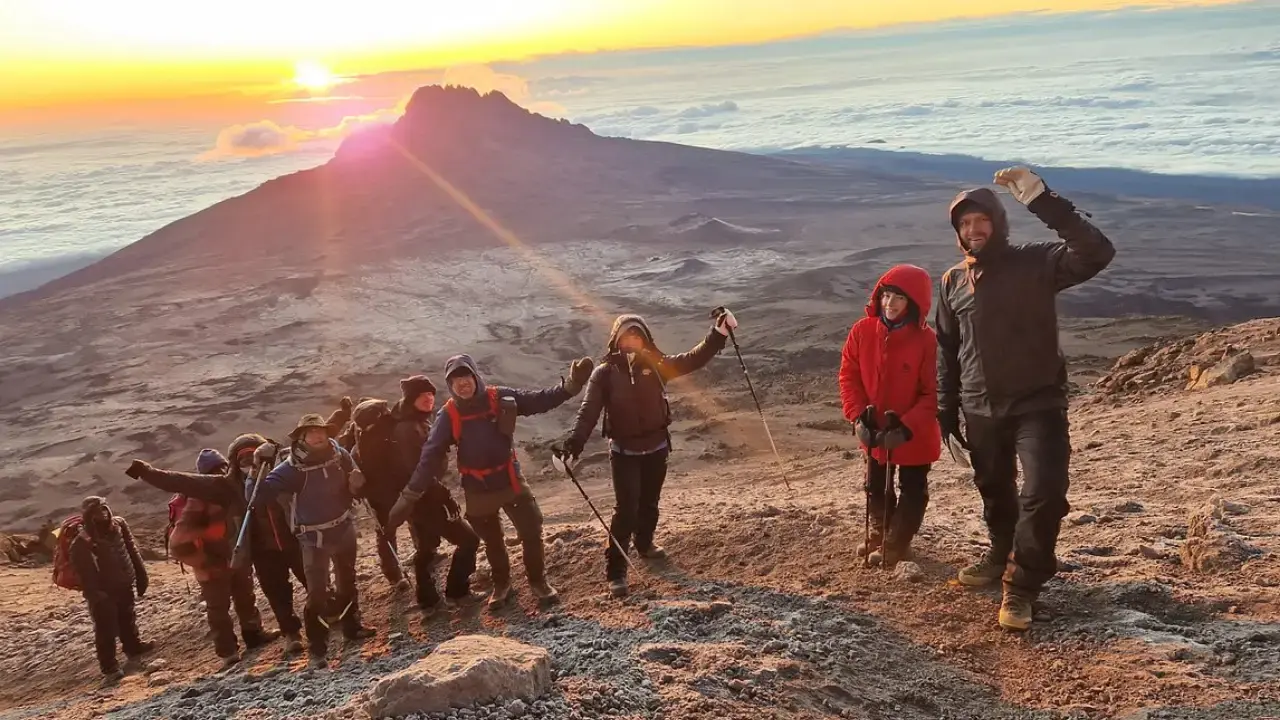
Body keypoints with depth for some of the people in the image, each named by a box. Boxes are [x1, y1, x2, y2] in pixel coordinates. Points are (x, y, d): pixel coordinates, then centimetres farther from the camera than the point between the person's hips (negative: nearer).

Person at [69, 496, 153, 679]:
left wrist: (140, 576, 8)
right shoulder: (82, 543, -26)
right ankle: (109, 666, 17)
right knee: (106, 630, 3)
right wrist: (96, 596, -23)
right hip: (103, 592, -6)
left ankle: (133, 648, 47)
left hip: (124, 585, 6)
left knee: (128, 619, 26)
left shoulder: (119, 524, -9)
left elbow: (132, 551, 4)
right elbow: (86, 575, -23)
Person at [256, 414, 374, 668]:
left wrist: (356, 483, -14)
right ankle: (317, 649, 5)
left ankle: (352, 626, 43)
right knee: (317, 593, -8)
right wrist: (259, 467, -39)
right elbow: (261, 493, -27)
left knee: (348, 582, 22)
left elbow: (354, 489, 9)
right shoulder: (293, 467, -20)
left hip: (344, 529, 5)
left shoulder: (340, 456, -8)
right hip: (315, 538, -5)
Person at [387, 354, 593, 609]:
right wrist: (409, 497, -20)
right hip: (477, 490, 0)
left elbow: (541, 400, -8)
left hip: (511, 480, 0)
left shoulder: (500, 398, -12)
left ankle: (538, 580, 27)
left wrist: (571, 385, -20)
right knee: (492, 541, 18)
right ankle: (501, 584, 42)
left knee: (532, 532, 4)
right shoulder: (449, 415, -13)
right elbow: (430, 456, -16)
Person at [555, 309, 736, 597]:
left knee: (650, 503, 20)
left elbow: (693, 360, -4)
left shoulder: (656, 365, -3)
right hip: (624, 452, -3)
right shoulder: (605, 373, -10)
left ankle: (644, 543, 48)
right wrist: (574, 441, -31)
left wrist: (718, 333, -14)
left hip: (657, 447, 4)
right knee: (626, 509, -10)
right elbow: (588, 411, -16)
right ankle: (615, 570, -2)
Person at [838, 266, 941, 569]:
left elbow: (934, 394, -19)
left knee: (912, 490, 11)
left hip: (915, 435, -4)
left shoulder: (927, 340, -23)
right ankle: (880, 535, 41)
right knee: (875, 486, 21)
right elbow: (849, 376, -3)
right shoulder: (862, 331, -12)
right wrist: (858, 416, -13)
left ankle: (895, 545, 26)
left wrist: (906, 428, -25)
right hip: (874, 430, 4)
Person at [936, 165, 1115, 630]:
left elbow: (1098, 254, -27)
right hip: (981, 411, 5)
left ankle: (1021, 586, -2)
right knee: (995, 492, 18)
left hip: (1038, 403, -4)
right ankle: (1003, 556, 42)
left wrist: (1042, 202, -32)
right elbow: (946, 349, 13)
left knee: (1044, 493, -16)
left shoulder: (1035, 264, -9)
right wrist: (946, 410, 11)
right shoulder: (953, 281, 6)